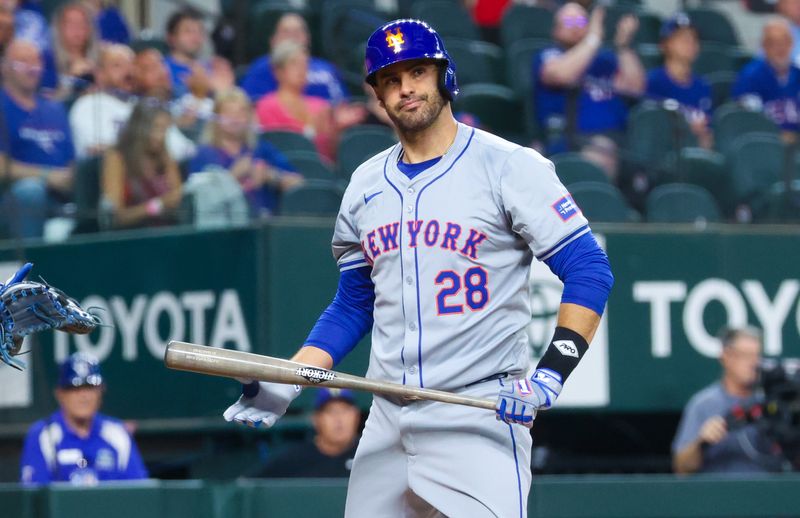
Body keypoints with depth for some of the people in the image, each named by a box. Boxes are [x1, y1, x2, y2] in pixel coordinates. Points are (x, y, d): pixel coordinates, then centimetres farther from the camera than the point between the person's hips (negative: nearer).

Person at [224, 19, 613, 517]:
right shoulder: (365, 185, 15)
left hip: (480, 416, -6)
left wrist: (552, 372, -19)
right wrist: (286, 385, 9)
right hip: (388, 420, 6)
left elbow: (589, 270, -6)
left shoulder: (509, 166, -3)